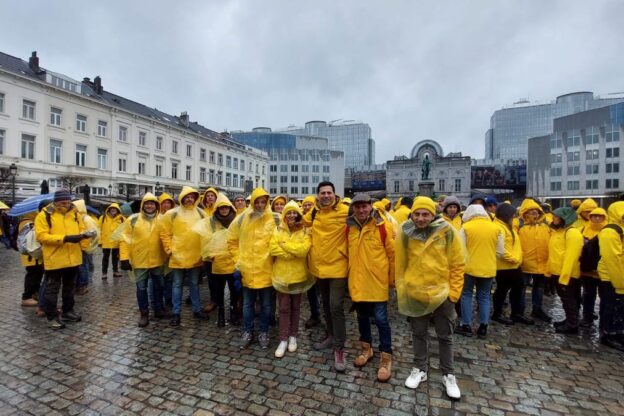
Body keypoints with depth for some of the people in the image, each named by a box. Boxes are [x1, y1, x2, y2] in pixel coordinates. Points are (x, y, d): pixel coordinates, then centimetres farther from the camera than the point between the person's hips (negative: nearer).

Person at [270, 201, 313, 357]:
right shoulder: (278, 230, 0)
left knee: (295, 306, 14)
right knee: (284, 308, 6)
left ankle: (293, 336, 29)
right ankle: (283, 339, 16)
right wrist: (294, 253, -19)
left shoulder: (305, 231, -4)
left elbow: (303, 250, -18)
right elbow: (273, 249, -13)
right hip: (282, 274, 0)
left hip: (298, 275, 0)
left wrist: (284, 244, -16)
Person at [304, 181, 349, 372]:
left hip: (337, 266, -5)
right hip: (319, 265, 6)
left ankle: (339, 348, 9)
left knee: (336, 306, -7)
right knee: (326, 304, 19)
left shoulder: (345, 212, -14)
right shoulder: (313, 212, 3)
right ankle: (331, 335, 39)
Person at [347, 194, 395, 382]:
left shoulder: (383, 226, -11)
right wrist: (349, 273, 14)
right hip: (357, 281, 4)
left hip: (377, 281, -4)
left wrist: (393, 278, -1)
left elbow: (393, 253, -5)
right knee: (362, 317, 18)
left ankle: (386, 357, 20)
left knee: (381, 319, 4)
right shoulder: (349, 227, 0)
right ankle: (366, 348, 37)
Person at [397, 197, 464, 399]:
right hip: (414, 293, 1)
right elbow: (399, 264, -1)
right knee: (419, 333, 18)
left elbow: (458, 265, -5)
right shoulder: (405, 233, -9)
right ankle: (420, 369, 37)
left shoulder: (448, 232, -12)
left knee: (445, 336, 16)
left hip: (442, 293, -1)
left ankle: (448, 375, 34)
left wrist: (453, 292, -6)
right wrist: (401, 289, 0)